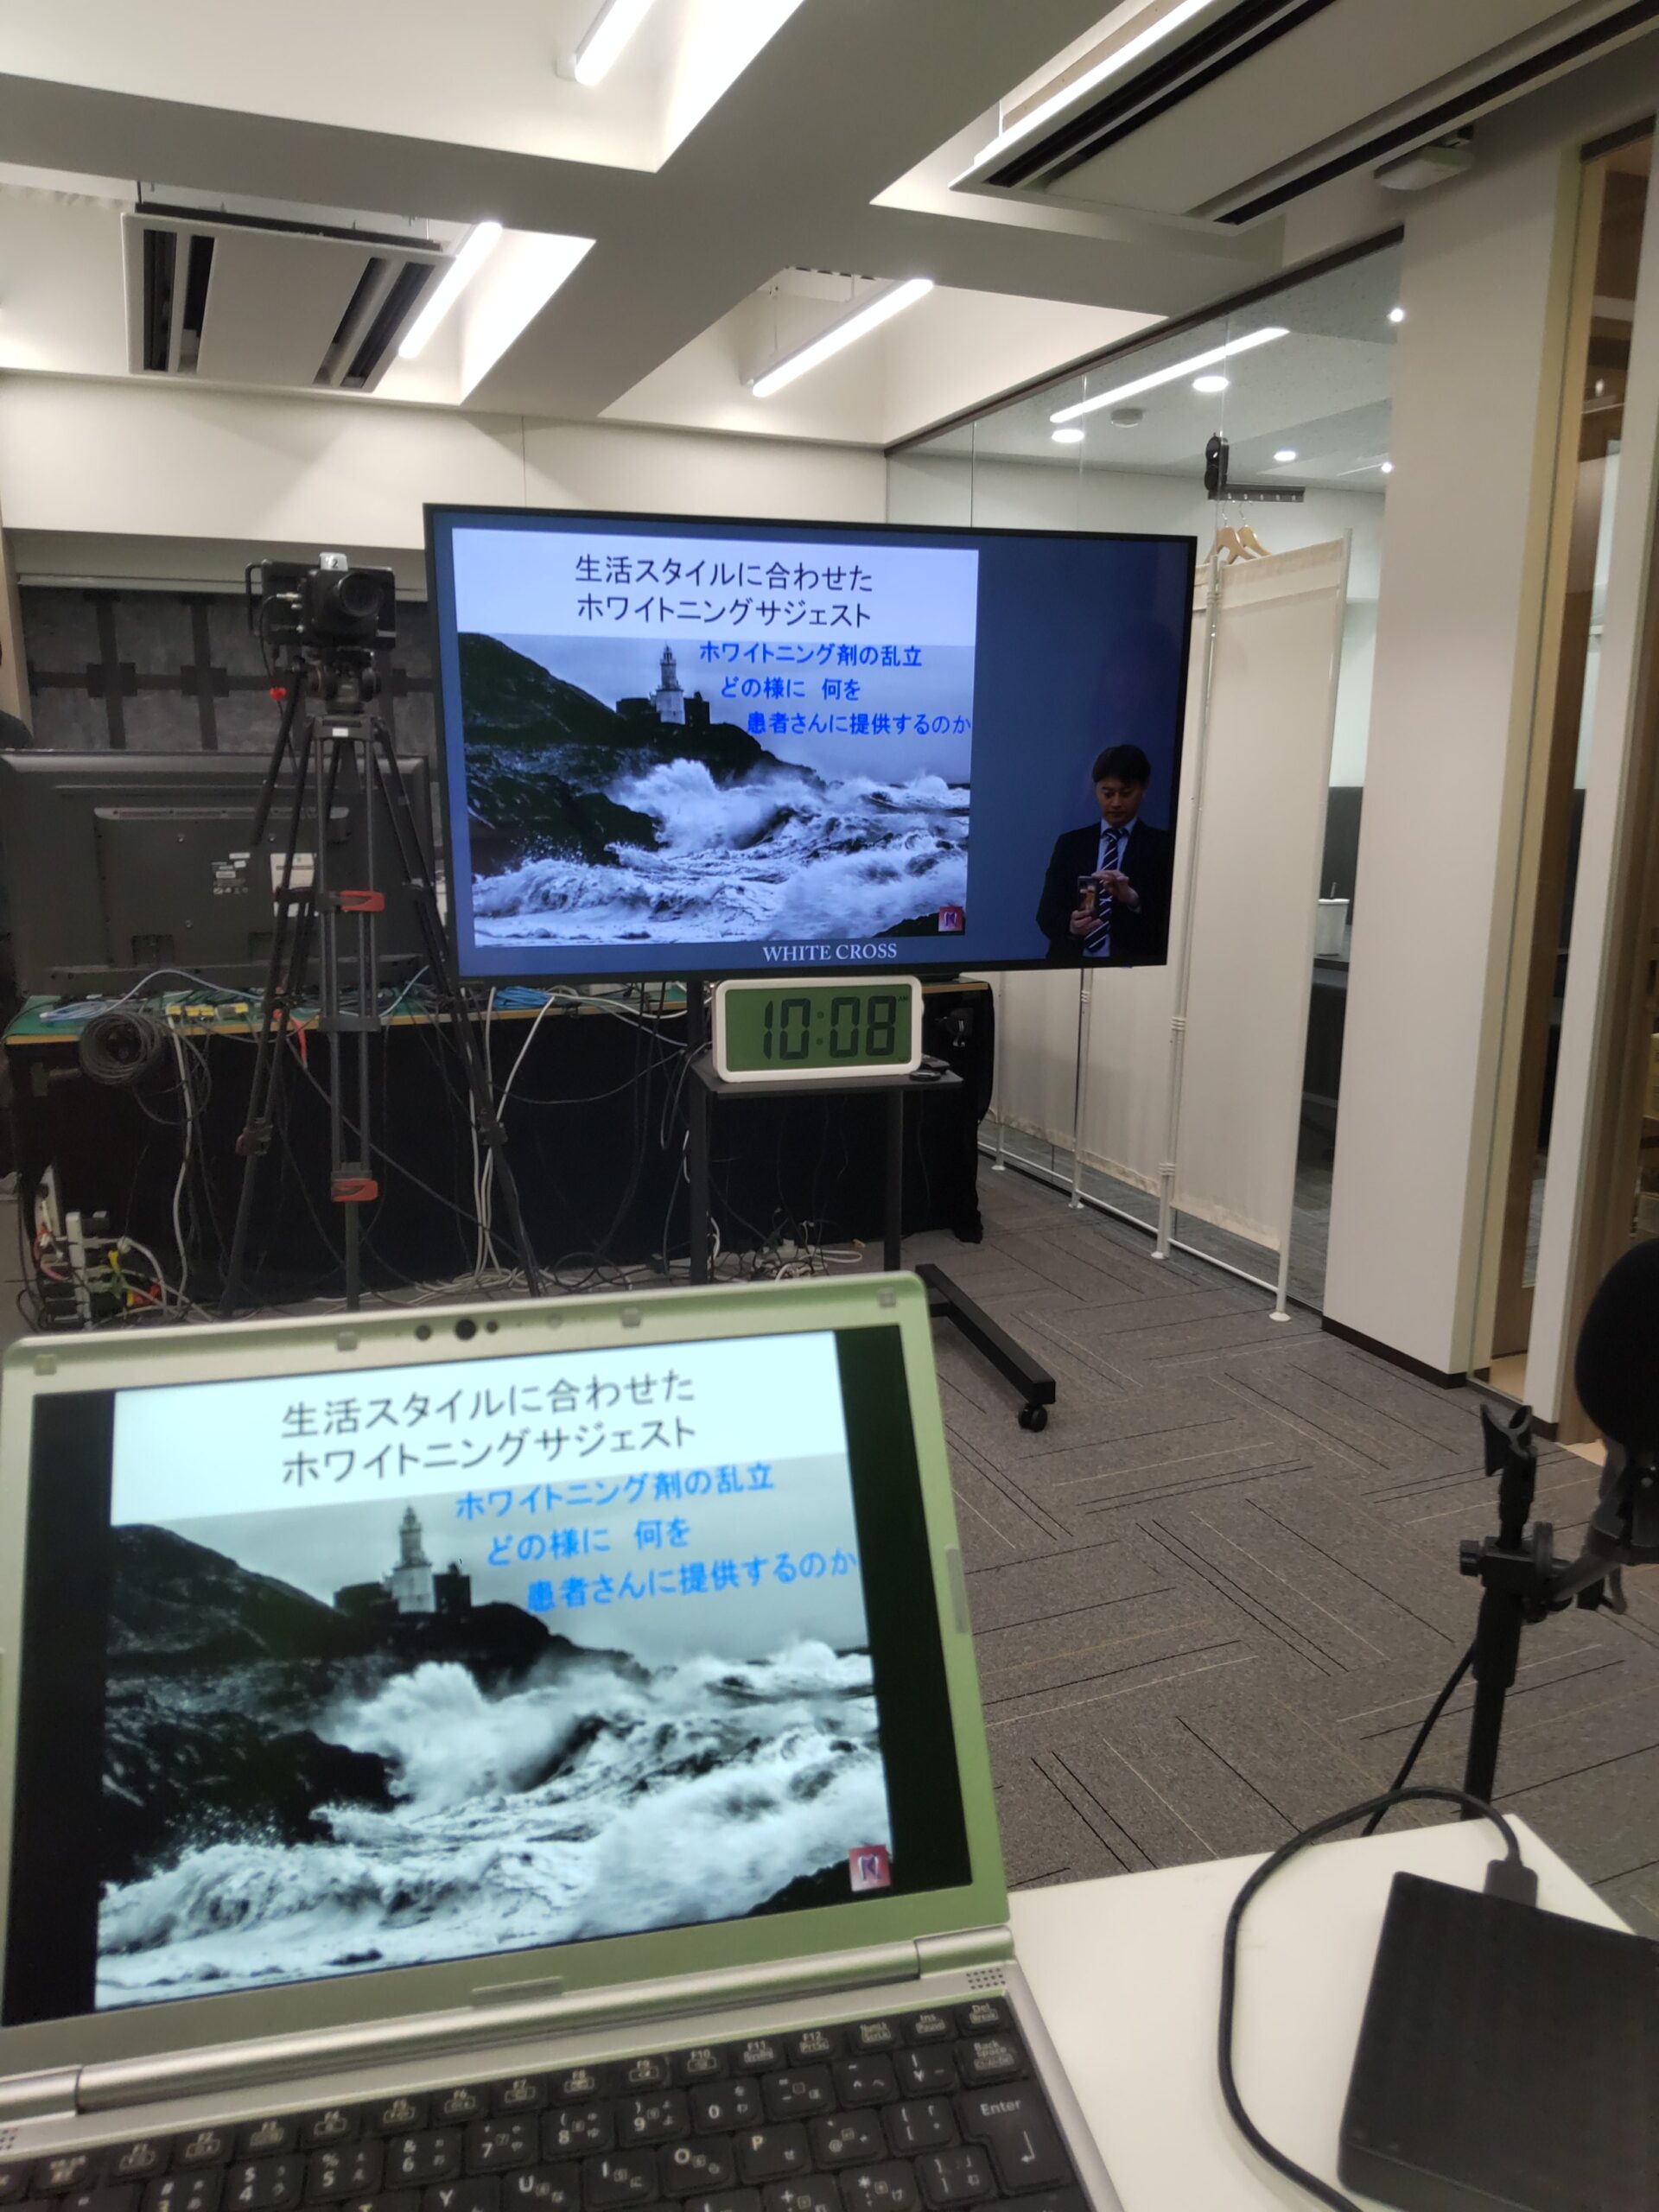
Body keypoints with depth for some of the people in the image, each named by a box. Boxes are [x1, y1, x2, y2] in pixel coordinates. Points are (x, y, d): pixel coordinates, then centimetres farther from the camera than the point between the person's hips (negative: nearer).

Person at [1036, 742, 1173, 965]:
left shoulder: (1163, 845, 7)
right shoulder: (1070, 844, 14)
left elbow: (1170, 917, -2)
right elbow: (1047, 912, 7)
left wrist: (1133, 898, -20)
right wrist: (1069, 925, -14)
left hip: (1133, 969, -2)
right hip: (1072, 966, 2)